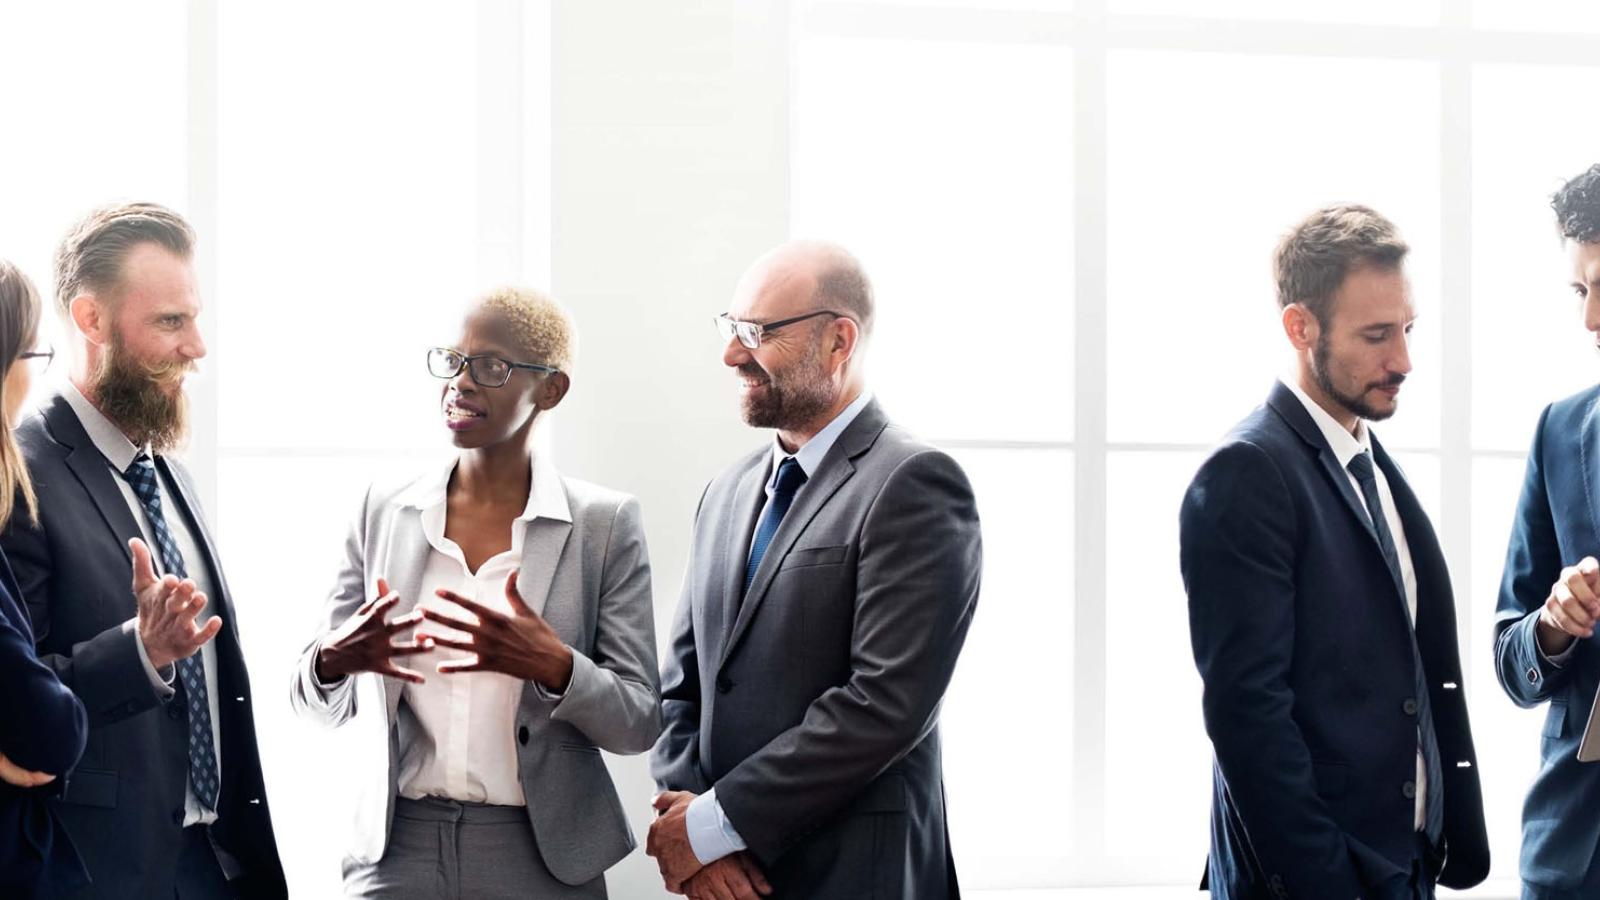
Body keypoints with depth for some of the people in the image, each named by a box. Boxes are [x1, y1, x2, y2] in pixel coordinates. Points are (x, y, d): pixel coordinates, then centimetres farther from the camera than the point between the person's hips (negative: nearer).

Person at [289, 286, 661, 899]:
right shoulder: (384, 513, 3)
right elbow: (321, 706, 7)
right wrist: (333, 661, -15)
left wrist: (554, 666, -24)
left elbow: (639, 723, -6)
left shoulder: (605, 524, -4)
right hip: (398, 847, 2)